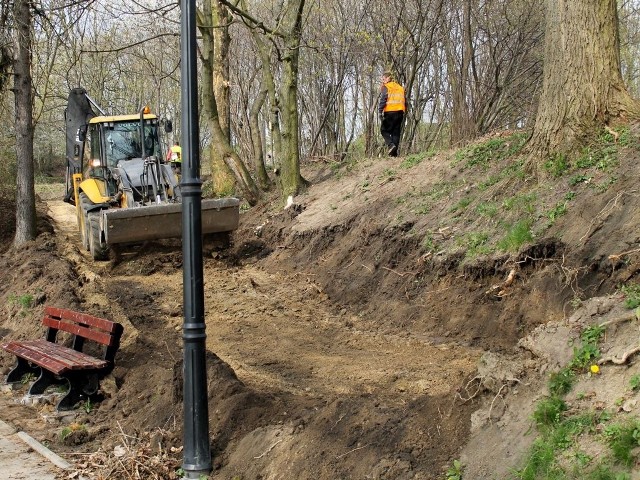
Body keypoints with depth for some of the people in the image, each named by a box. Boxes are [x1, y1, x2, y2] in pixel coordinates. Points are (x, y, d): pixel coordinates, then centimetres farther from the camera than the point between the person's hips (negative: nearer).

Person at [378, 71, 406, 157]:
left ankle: (391, 144, -17)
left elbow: (383, 100, -11)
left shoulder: (385, 87, 0)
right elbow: (405, 102, 19)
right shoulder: (400, 88, 19)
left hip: (389, 112, -5)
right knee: (396, 132, 7)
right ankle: (394, 152, 2)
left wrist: (380, 112, -12)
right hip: (400, 112, 5)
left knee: (384, 130, 6)